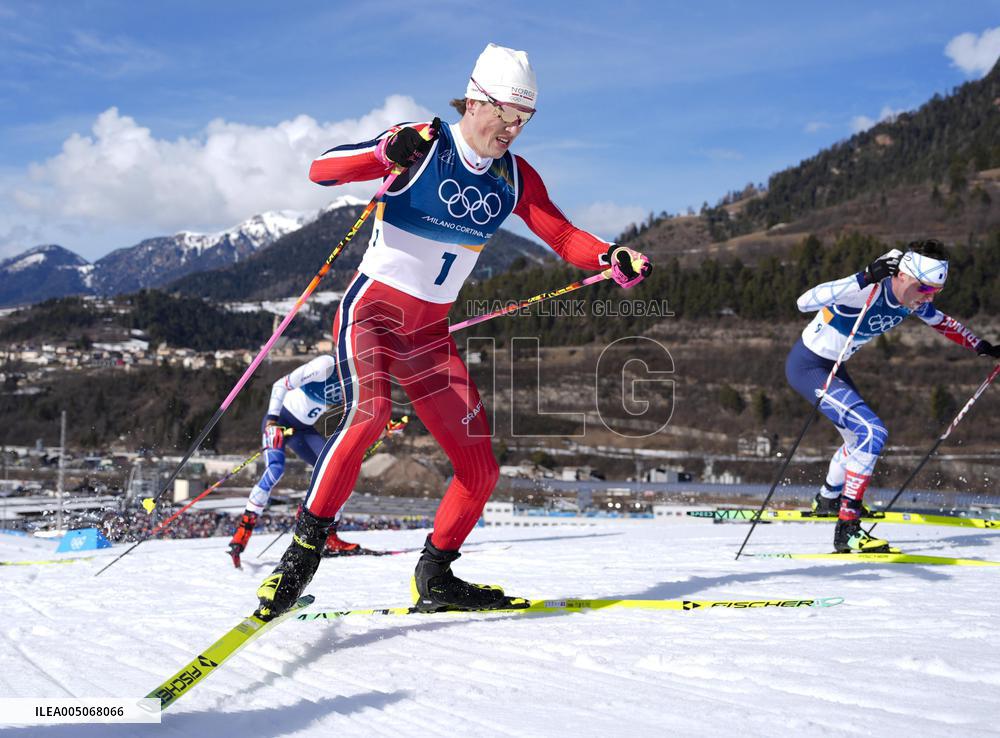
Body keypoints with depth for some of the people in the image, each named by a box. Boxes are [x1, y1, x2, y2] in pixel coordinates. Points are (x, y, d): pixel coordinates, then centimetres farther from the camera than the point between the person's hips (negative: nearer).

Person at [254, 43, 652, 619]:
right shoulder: (423, 145, -12)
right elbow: (320, 171, -20)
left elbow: (565, 238, 4)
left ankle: (435, 580, 20)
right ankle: (304, 550, -24)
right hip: (373, 311, -6)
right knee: (369, 410, -35)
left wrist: (616, 260, -16)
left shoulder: (515, 177, 4)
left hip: (431, 334, 6)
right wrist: (387, 153, -38)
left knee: (481, 469, 1)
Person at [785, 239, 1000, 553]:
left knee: (861, 439, 22)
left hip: (832, 367, 9)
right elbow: (804, 303, -43)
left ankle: (827, 501, 48)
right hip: (806, 366, -9)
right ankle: (847, 530, -19)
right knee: (872, 433, -21)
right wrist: (864, 279, -50)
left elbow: (941, 321, 17)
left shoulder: (913, 300, -6)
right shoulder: (867, 291, -30)